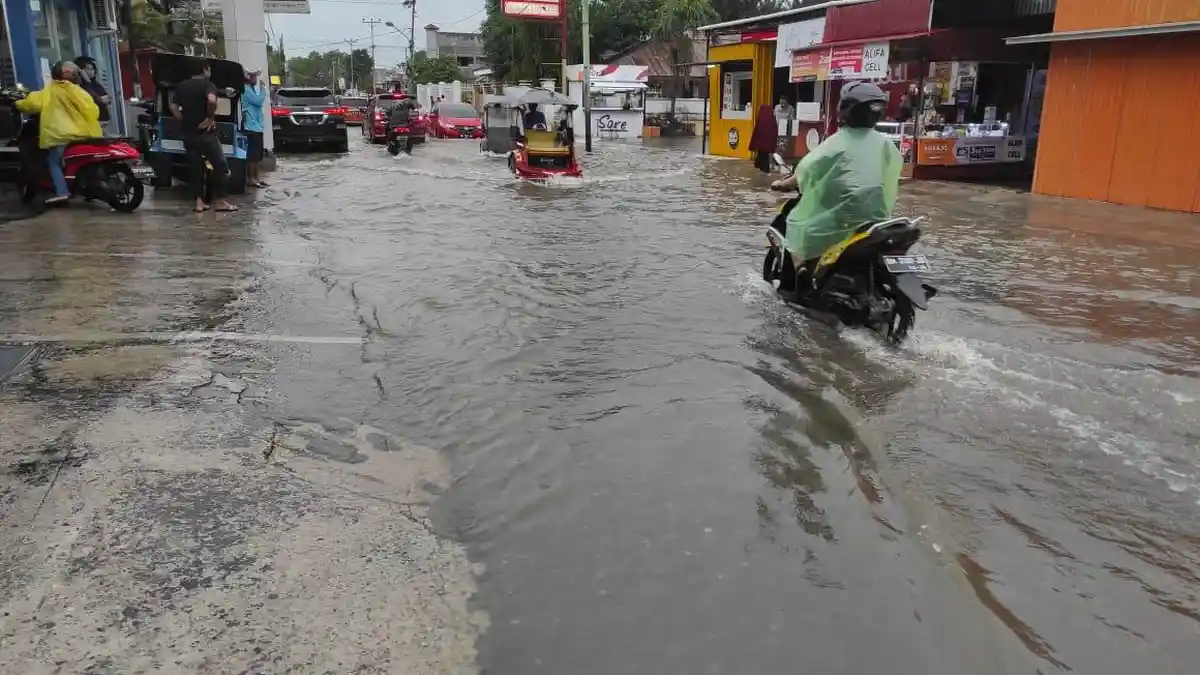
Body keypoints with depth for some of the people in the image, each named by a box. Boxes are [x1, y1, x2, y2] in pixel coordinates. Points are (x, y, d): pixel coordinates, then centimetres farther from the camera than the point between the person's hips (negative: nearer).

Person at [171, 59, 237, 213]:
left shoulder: (181, 86, 13)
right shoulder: (207, 84, -8)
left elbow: (173, 107, 11)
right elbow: (211, 100, -29)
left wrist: (184, 121, 15)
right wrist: (210, 117, -16)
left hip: (188, 134, 7)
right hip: (205, 133, -6)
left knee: (195, 168, 10)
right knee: (221, 167, 1)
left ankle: (199, 202, 8)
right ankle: (221, 202, -1)